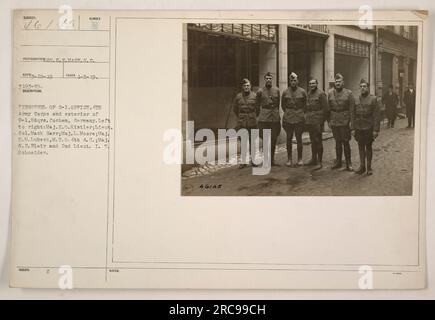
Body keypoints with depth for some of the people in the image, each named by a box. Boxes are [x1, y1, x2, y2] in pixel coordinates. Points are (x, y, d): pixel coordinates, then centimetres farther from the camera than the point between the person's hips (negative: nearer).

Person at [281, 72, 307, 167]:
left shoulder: (302, 92, 2)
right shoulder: (285, 92, 3)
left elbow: (305, 104, 12)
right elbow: (282, 105, 14)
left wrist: (301, 112, 6)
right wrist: (287, 112, 8)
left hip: (299, 119, -1)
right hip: (288, 119, 1)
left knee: (299, 138, 2)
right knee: (289, 138, 4)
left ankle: (300, 159, 10)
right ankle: (289, 159, 11)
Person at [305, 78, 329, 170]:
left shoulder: (321, 94, -9)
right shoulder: (308, 94, 13)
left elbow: (325, 109, -11)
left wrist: (321, 120, -12)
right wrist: (306, 117, 12)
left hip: (317, 122, -7)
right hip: (309, 122, 7)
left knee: (318, 141, -4)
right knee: (313, 141, 15)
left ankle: (319, 162, 1)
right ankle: (313, 159, 26)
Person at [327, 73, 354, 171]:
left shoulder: (348, 93, -2)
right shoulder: (330, 93, 5)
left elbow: (352, 108, -3)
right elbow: (328, 108, 8)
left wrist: (351, 121, -9)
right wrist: (329, 120, 3)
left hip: (345, 122, -3)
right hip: (334, 122, 3)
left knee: (345, 142, -1)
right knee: (337, 142, 12)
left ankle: (348, 163, 8)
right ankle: (338, 162, 22)